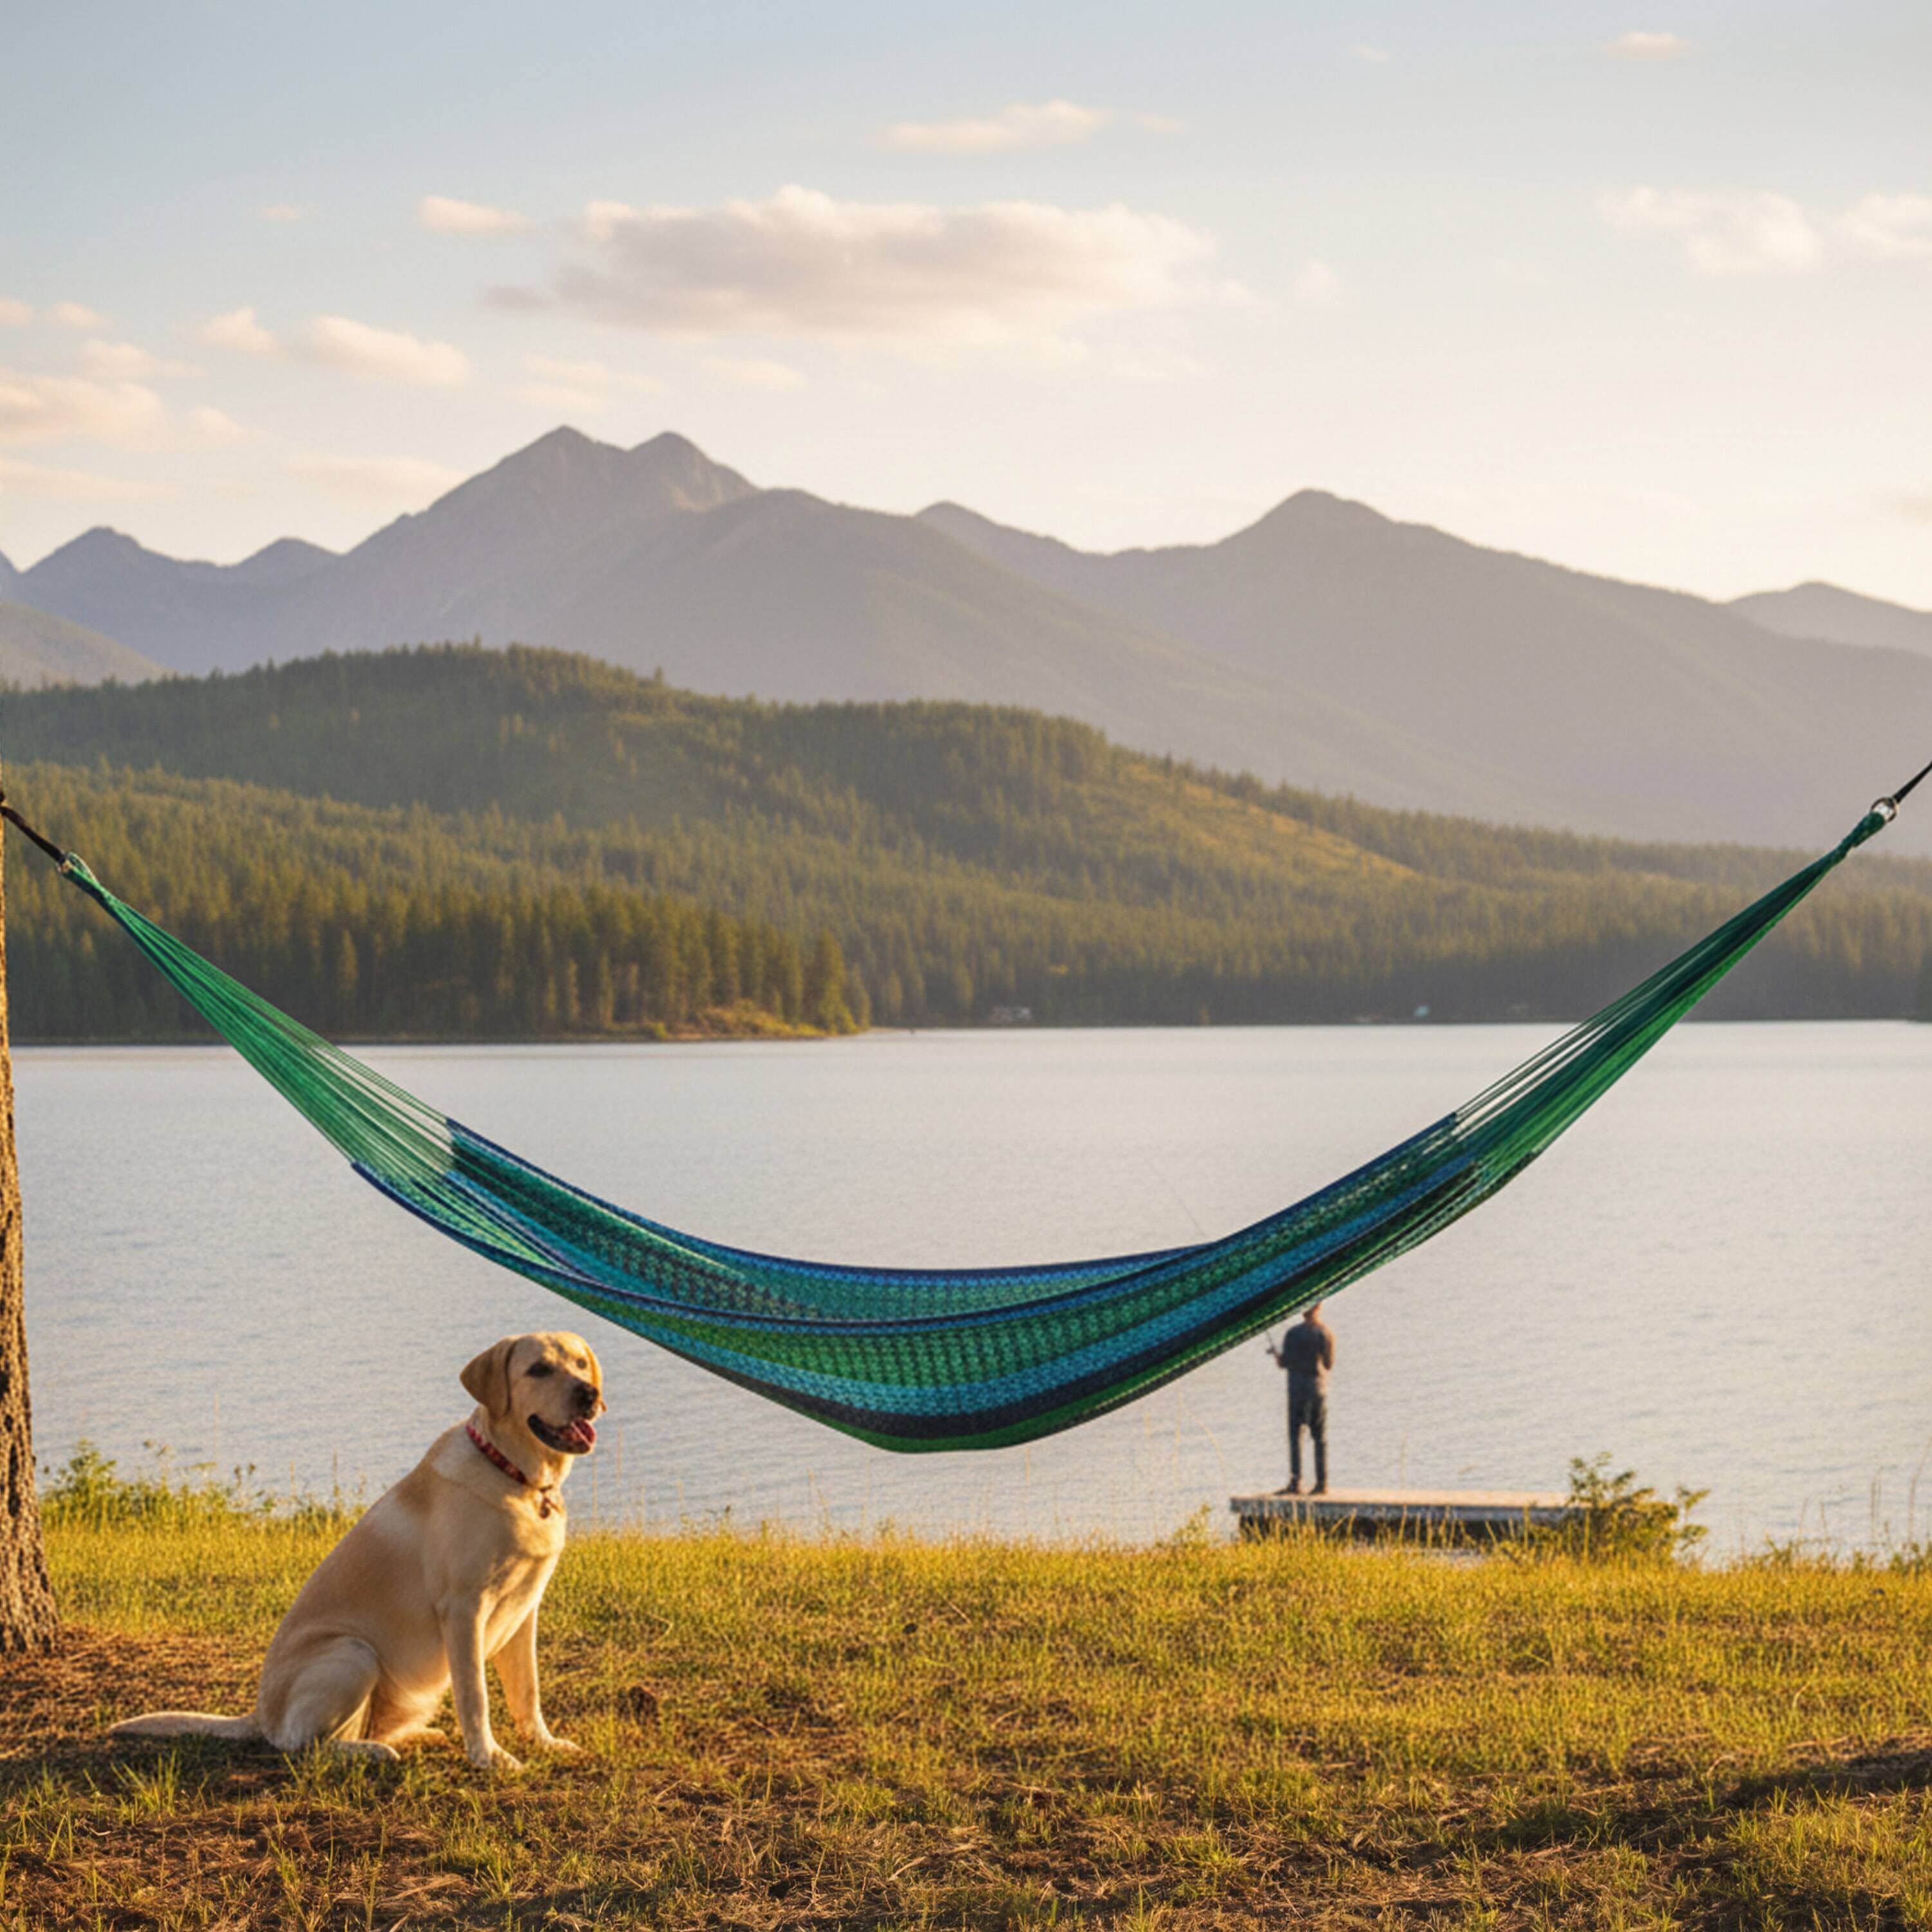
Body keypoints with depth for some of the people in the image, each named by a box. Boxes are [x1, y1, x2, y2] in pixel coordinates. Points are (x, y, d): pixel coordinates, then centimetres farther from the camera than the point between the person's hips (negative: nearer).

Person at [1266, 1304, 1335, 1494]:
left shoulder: (1293, 1334, -8)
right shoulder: (1327, 1333, 0)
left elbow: (1283, 1364, -5)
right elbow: (1329, 1364, 9)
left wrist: (1276, 1353, 15)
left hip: (1298, 1387, -3)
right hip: (1320, 1387, 3)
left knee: (1295, 1436, -1)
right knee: (1320, 1438, 8)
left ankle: (1295, 1482, -9)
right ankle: (1322, 1482, 5)